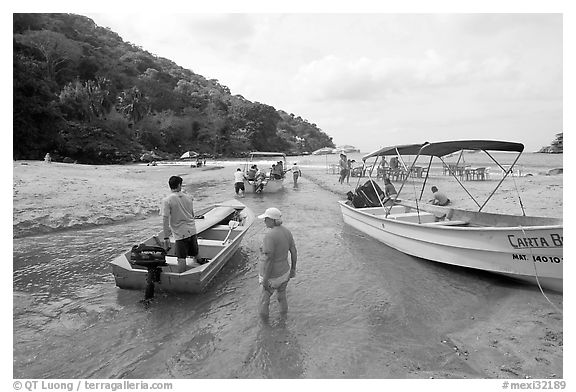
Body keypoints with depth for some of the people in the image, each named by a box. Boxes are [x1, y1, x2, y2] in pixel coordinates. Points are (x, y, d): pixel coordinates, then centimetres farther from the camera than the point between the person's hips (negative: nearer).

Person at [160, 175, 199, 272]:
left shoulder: (167, 200, -12)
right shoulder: (188, 197, 3)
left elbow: (166, 220, -15)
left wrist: (166, 237, -11)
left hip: (180, 233, -5)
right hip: (192, 230, 5)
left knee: (181, 259, 1)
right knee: (195, 254, 22)